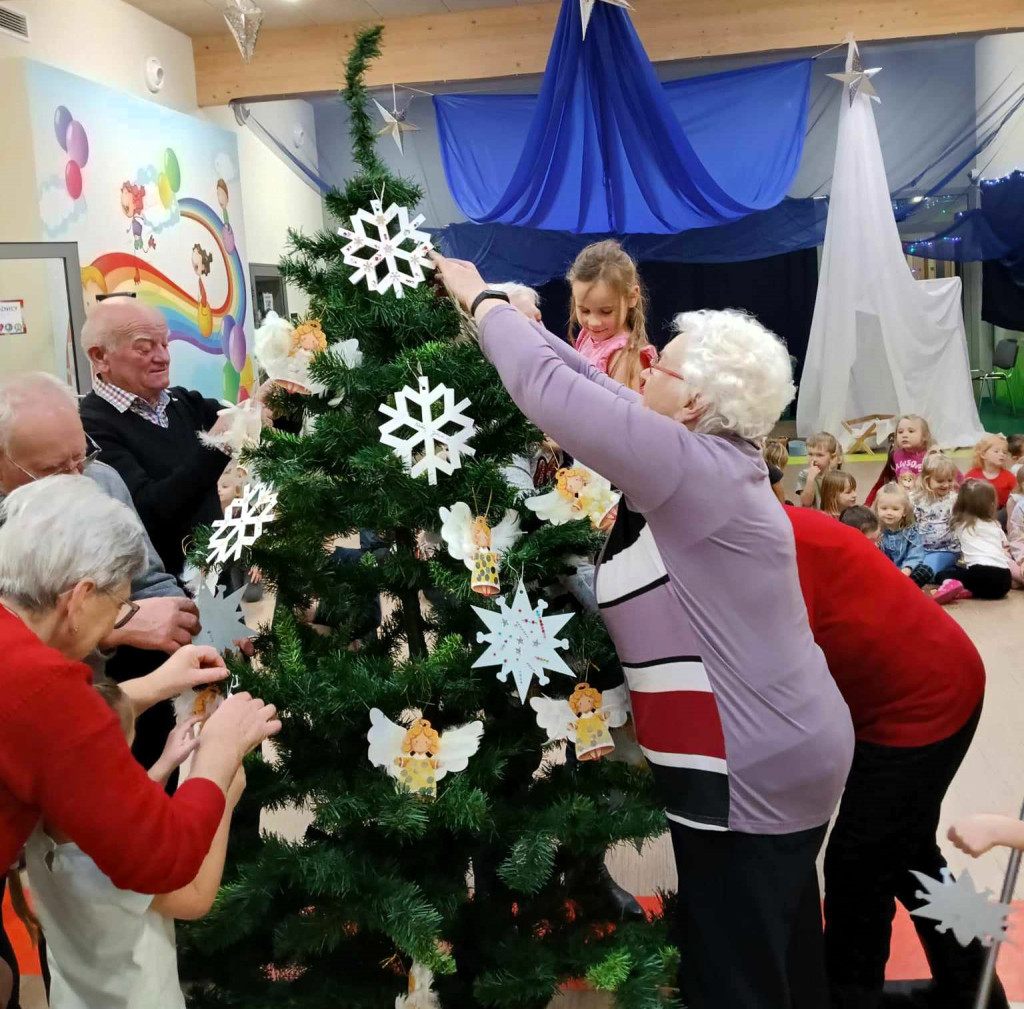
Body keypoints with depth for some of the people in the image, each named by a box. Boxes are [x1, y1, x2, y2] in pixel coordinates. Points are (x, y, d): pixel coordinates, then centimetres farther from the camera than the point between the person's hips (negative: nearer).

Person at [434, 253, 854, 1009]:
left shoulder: (693, 467, -21)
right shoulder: (716, 458, 6)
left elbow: (550, 391, -22)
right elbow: (589, 381, 10)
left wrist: (481, 300, -7)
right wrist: (497, 304, 12)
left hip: (749, 774, -9)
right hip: (784, 758, 9)